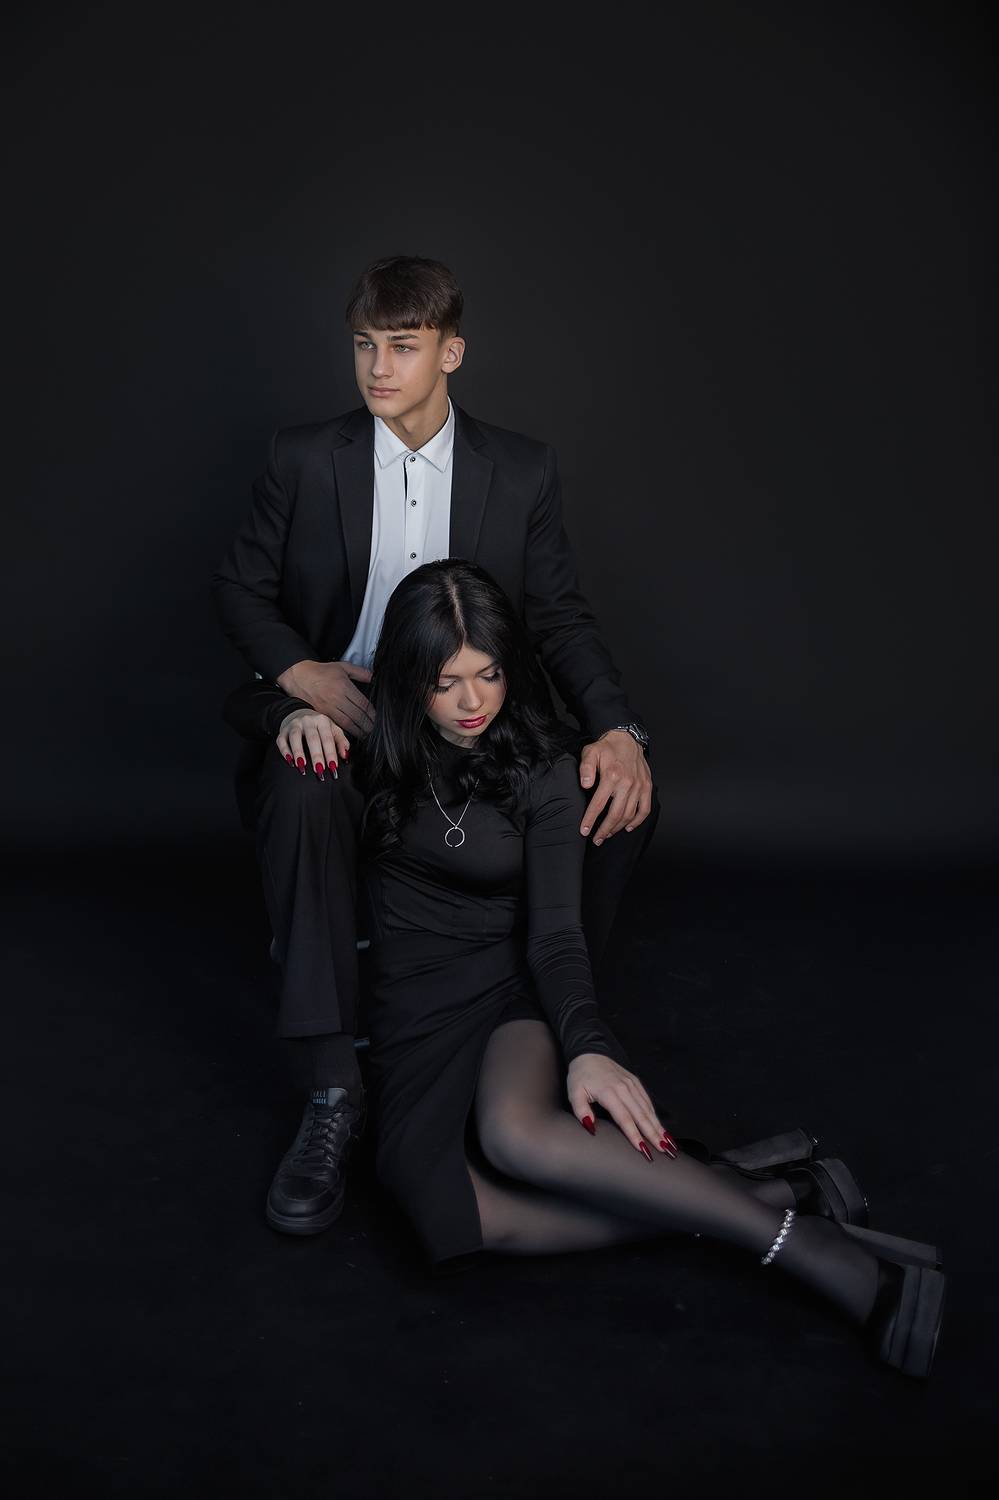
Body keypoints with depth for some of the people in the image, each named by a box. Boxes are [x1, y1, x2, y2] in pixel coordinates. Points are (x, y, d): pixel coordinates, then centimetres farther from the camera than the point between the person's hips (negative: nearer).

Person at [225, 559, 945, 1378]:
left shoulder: (543, 766, -3)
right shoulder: (379, 739, 2)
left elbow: (555, 930, -11)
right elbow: (244, 708, 16)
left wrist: (588, 1045, -30)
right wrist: (297, 712, -9)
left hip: (512, 986, -2)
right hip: (413, 1010, 2)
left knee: (515, 1133, -40)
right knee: (474, 1216, -30)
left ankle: (802, 1239, -31)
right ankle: (767, 1202, -25)